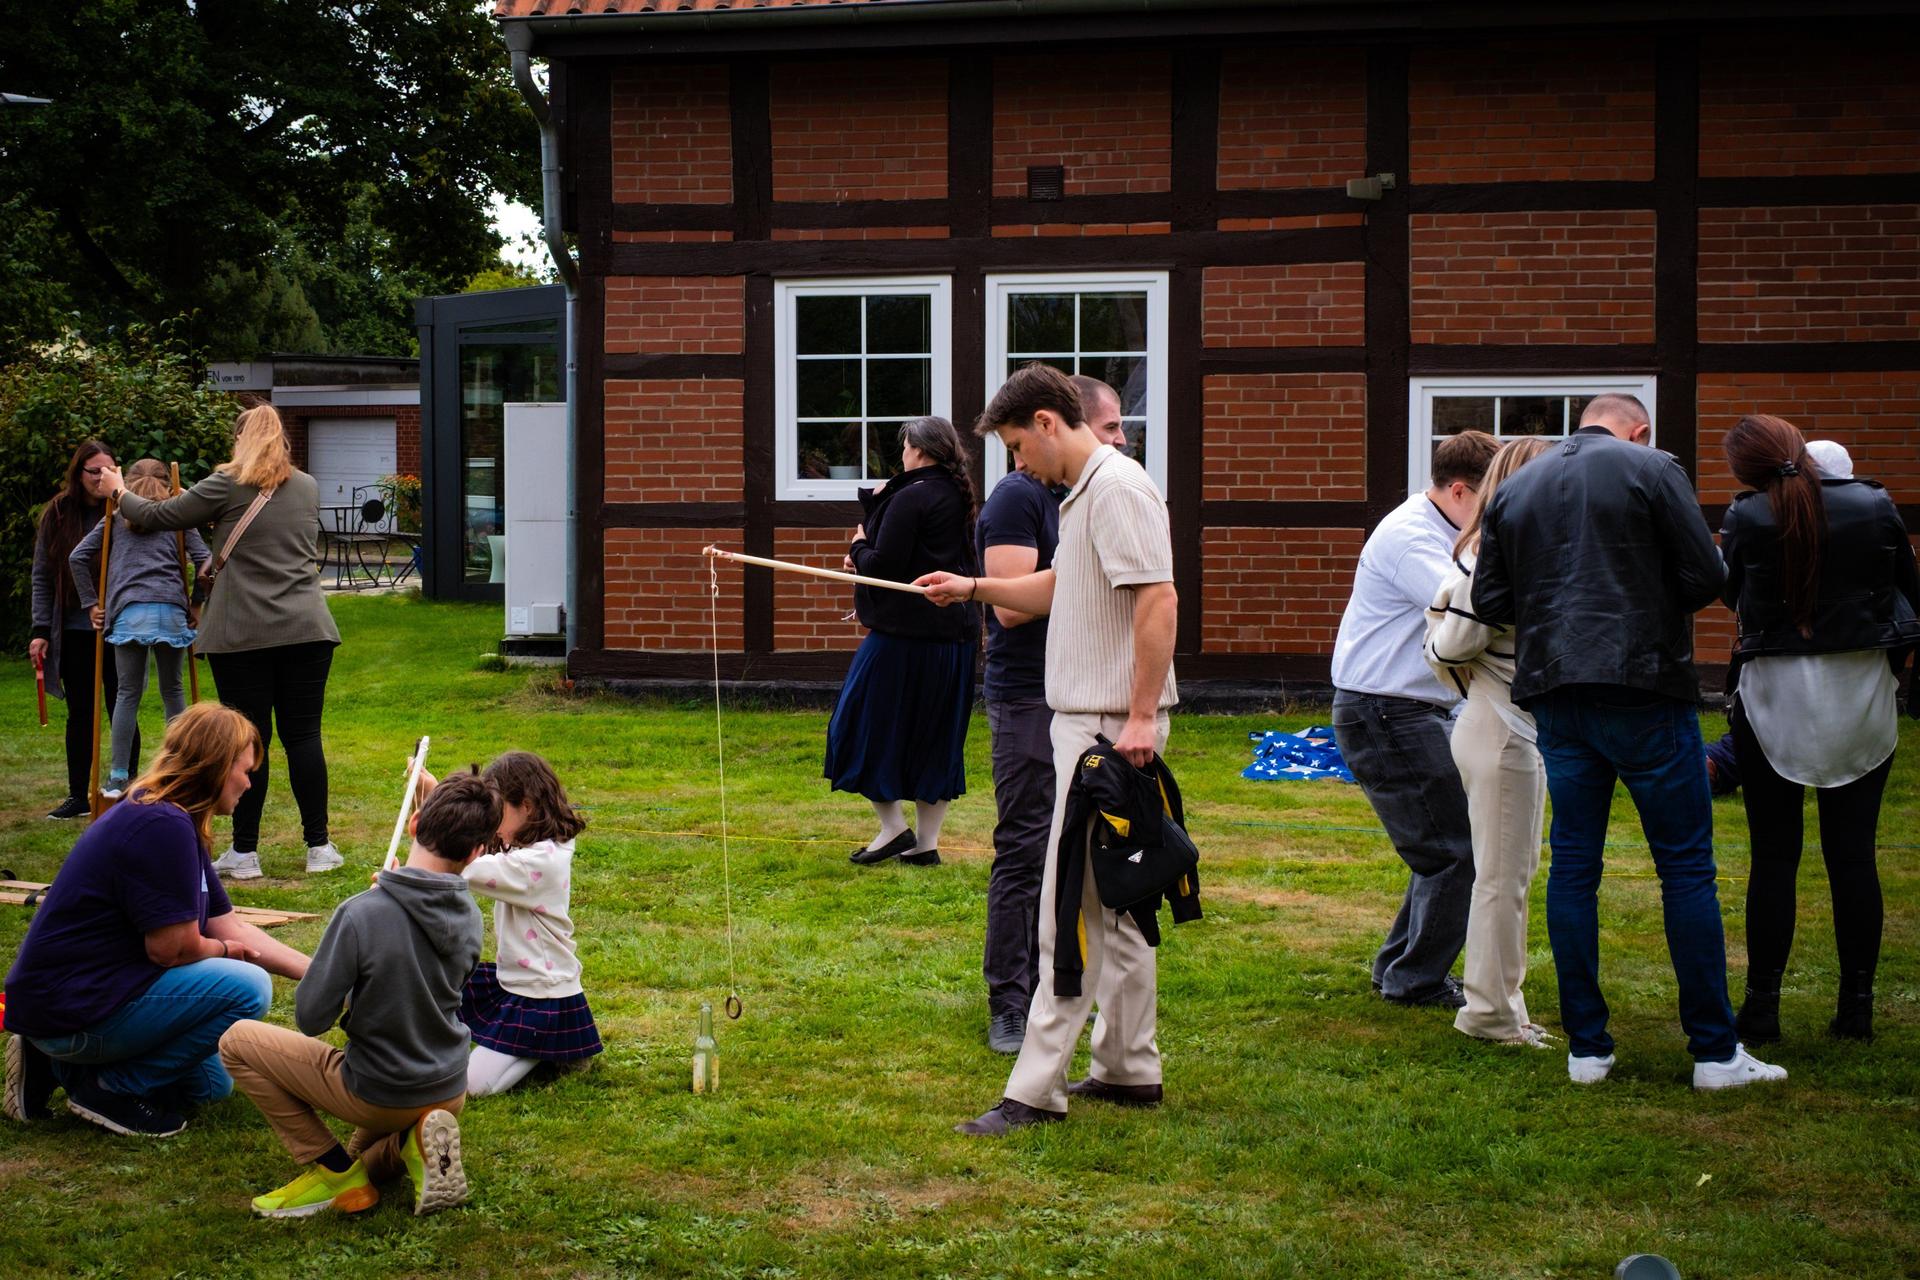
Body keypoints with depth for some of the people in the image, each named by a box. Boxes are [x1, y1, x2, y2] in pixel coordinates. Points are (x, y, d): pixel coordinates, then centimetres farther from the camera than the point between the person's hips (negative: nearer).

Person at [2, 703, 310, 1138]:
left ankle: (58, 1064, 15)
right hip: (69, 1009, -11)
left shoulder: (176, 824, 11)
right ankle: (111, 1087, -9)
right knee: (248, 988, -19)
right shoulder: (162, 827, -22)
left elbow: (231, 928, 11)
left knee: (211, 1083, 24)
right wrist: (225, 949, -1)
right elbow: (172, 948, -22)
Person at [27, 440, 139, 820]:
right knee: (80, 714, 10)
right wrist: (41, 629, 1)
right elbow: (43, 577, 5)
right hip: (74, 632, 3)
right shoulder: (57, 516, 1)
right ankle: (78, 795, 19)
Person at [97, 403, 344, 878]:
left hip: (242, 634, -3)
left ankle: (244, 853, 8)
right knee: (303, 734, 6)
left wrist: (120, 493, 24)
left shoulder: (227, 486, -2)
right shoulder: (308, 487, 12)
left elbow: (157, 517, 3)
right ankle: (319, 847, 7)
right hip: (307, 629, 3)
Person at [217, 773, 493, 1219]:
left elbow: (311, 1017, -17)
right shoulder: (469, 915, -8)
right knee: (368, 1157, 37)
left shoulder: (362, 914, -26)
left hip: (378, 1094, -6)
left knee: (238, 1041, 9)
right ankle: (412, 1142, 1)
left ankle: (336, 1172, 3)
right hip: (450, 1093, 6)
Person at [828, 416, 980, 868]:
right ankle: (926, 842, 15)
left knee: (867, 726, 5)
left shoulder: (911, 499, -15)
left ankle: (893, 827, 4)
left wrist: (859, 547, 2)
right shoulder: (959, 499, 11)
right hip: (956, 634, 8)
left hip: (903, 633, -8)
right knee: (935, 738, 11)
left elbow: (882, 565, -17)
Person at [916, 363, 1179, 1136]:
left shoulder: (1117, 487, -15)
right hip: (1084, 720, 11)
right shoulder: (1081, 492, 17)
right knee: (1111, 905, 15)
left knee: (1070, 905, -9)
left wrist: (1141, 716, -26)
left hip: (1111, 728, -11)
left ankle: (1037, 1087, -6)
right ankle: (1130, 1069, 23)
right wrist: (973, 588, 24)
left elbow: (1159, 601, -23)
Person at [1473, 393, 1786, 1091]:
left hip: (1555, 695, 5)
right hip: (1644, 689, -5)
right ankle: (1714, 1050, 4)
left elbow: (1488, 600, 8)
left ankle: (1586, 1047, 12)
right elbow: (1706, 575, -6)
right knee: (1686, 867, 2)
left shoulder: (1514, 488, 11)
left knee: (1573, 866, 10)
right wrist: (1655, 609, 12)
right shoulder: (1651, 470, -3)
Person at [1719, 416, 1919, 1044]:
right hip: (1863, 698, 2)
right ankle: (1857, 1007, 13)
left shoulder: (1745, 520, -11)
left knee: (1774, 856, 4)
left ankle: (1762, 1006, 5)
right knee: (1853, 853, 8)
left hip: (1775, 698, -2)